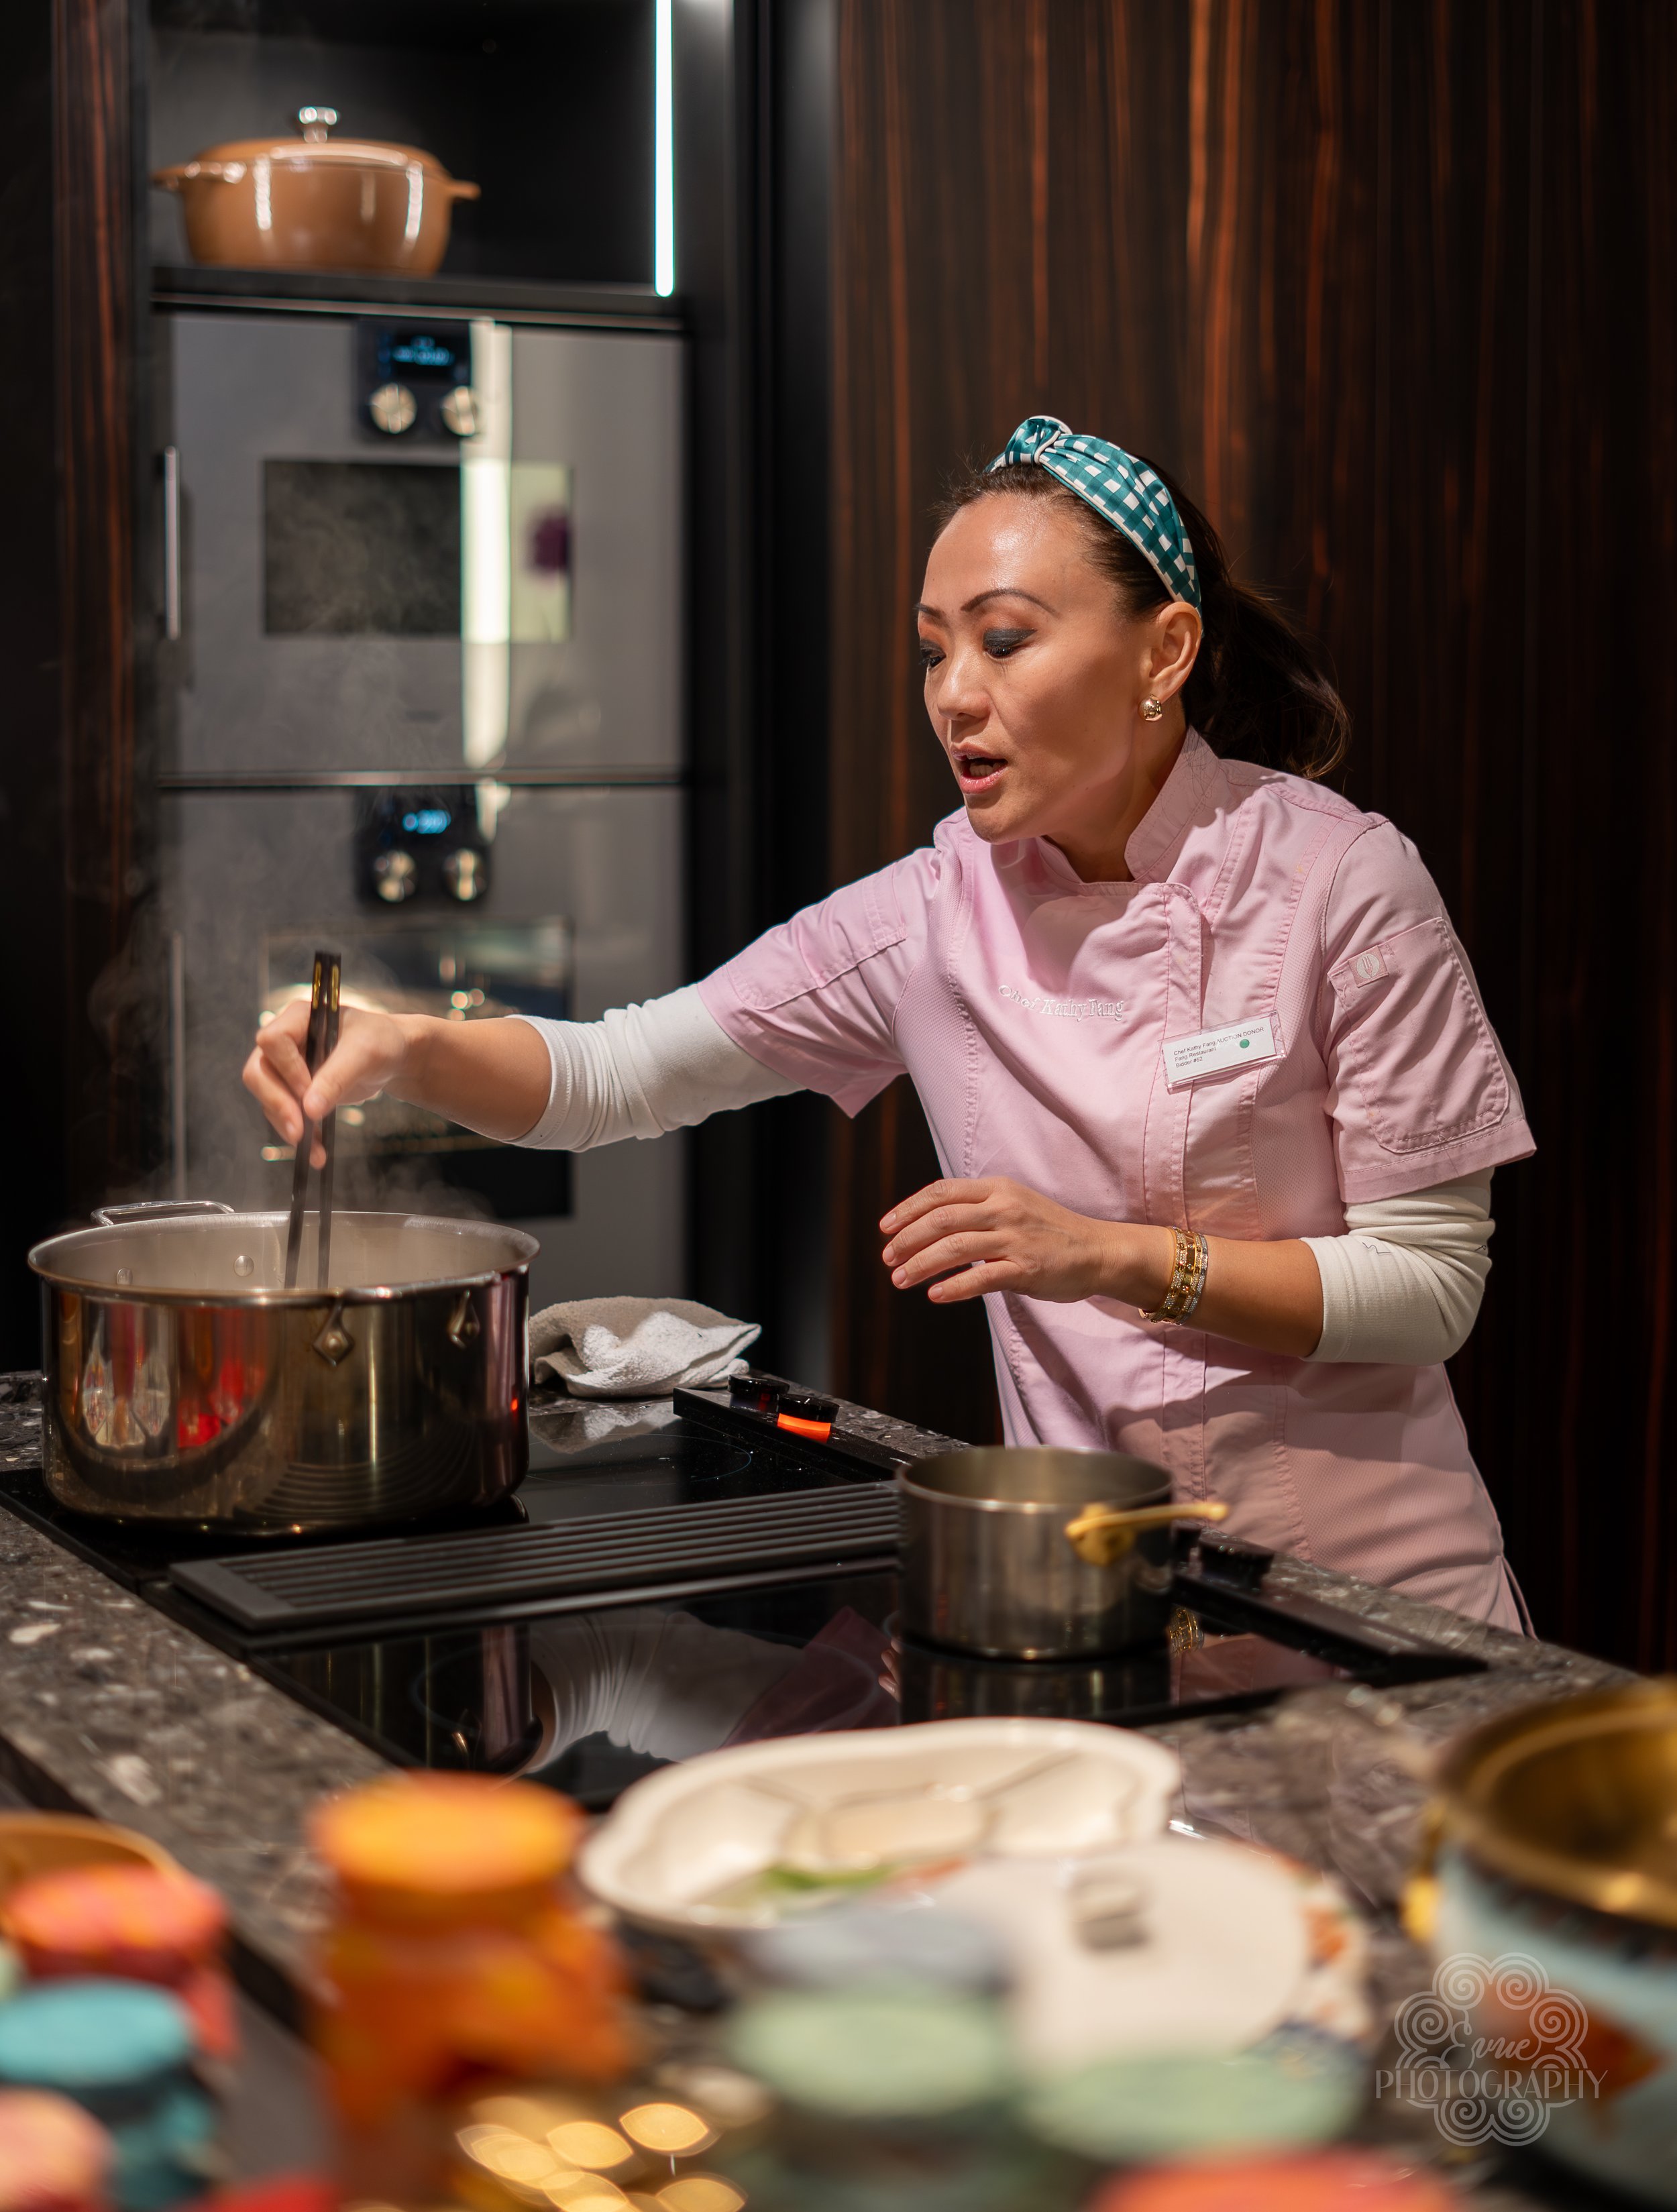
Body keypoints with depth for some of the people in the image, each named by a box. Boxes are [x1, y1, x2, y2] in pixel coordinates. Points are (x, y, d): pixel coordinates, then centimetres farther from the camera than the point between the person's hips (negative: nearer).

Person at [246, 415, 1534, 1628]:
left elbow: (1431, 1281, -11)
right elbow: (615, 1077, -2)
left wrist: (1112, 1257, -22)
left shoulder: (1335, 879, -11)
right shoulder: (937, 912, -1)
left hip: (1366, 1583, -3)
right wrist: (409, 1048, -21)